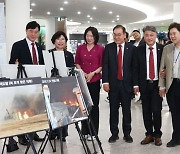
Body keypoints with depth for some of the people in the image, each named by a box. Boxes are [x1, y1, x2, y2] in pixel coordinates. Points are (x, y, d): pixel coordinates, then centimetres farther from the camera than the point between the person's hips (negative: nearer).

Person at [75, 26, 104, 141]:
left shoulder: (100, 49, 0)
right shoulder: (80, 48, 9)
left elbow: (102, 65, 0)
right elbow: (77, 63, 13)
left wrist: (92, 73, -11)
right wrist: (82, 73, -3)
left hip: (95, 80, -2)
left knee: (94, 105, 3)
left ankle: (93, 132, 12)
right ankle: (85, 131, 16)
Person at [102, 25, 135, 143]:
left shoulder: (132, 48, 0)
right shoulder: (108, 48, 3)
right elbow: (105, 65, 0)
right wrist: (105, 82, -9)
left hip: (127, 83, -1)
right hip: (113, 83, 1)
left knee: (127, 110, 9)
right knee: (113, 110, 9)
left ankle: (127, 133, 21)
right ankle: (114, 133, 20)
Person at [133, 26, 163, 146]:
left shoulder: (162, 49, -2)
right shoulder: (139, 50, 3)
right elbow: (135, 68, 3)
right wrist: (136, 84, -3)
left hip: (157, 84, -2)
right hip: (144, 85, 2)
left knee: (156, 110, -1)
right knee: (146, 111, 8)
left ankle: (157, 135, 16)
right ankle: (149, 134, 21)